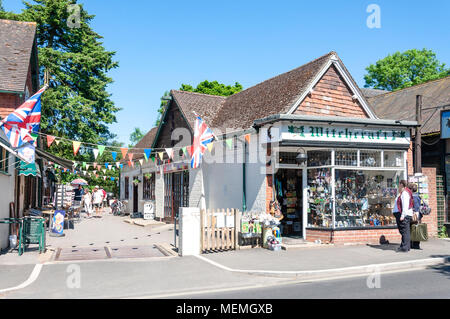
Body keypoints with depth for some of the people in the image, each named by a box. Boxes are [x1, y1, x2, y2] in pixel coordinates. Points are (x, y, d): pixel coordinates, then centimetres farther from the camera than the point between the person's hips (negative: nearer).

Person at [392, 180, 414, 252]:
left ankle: (405, 248, -8)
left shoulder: (405, 193, -13)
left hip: (404, 214, -10)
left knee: (404, 231, -9)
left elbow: (405, 206, -20)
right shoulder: (401, 193, 19)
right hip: (400, 214, 10)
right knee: (405, 232, 12)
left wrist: (403, 215, -22)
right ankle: (407, 246, 16)